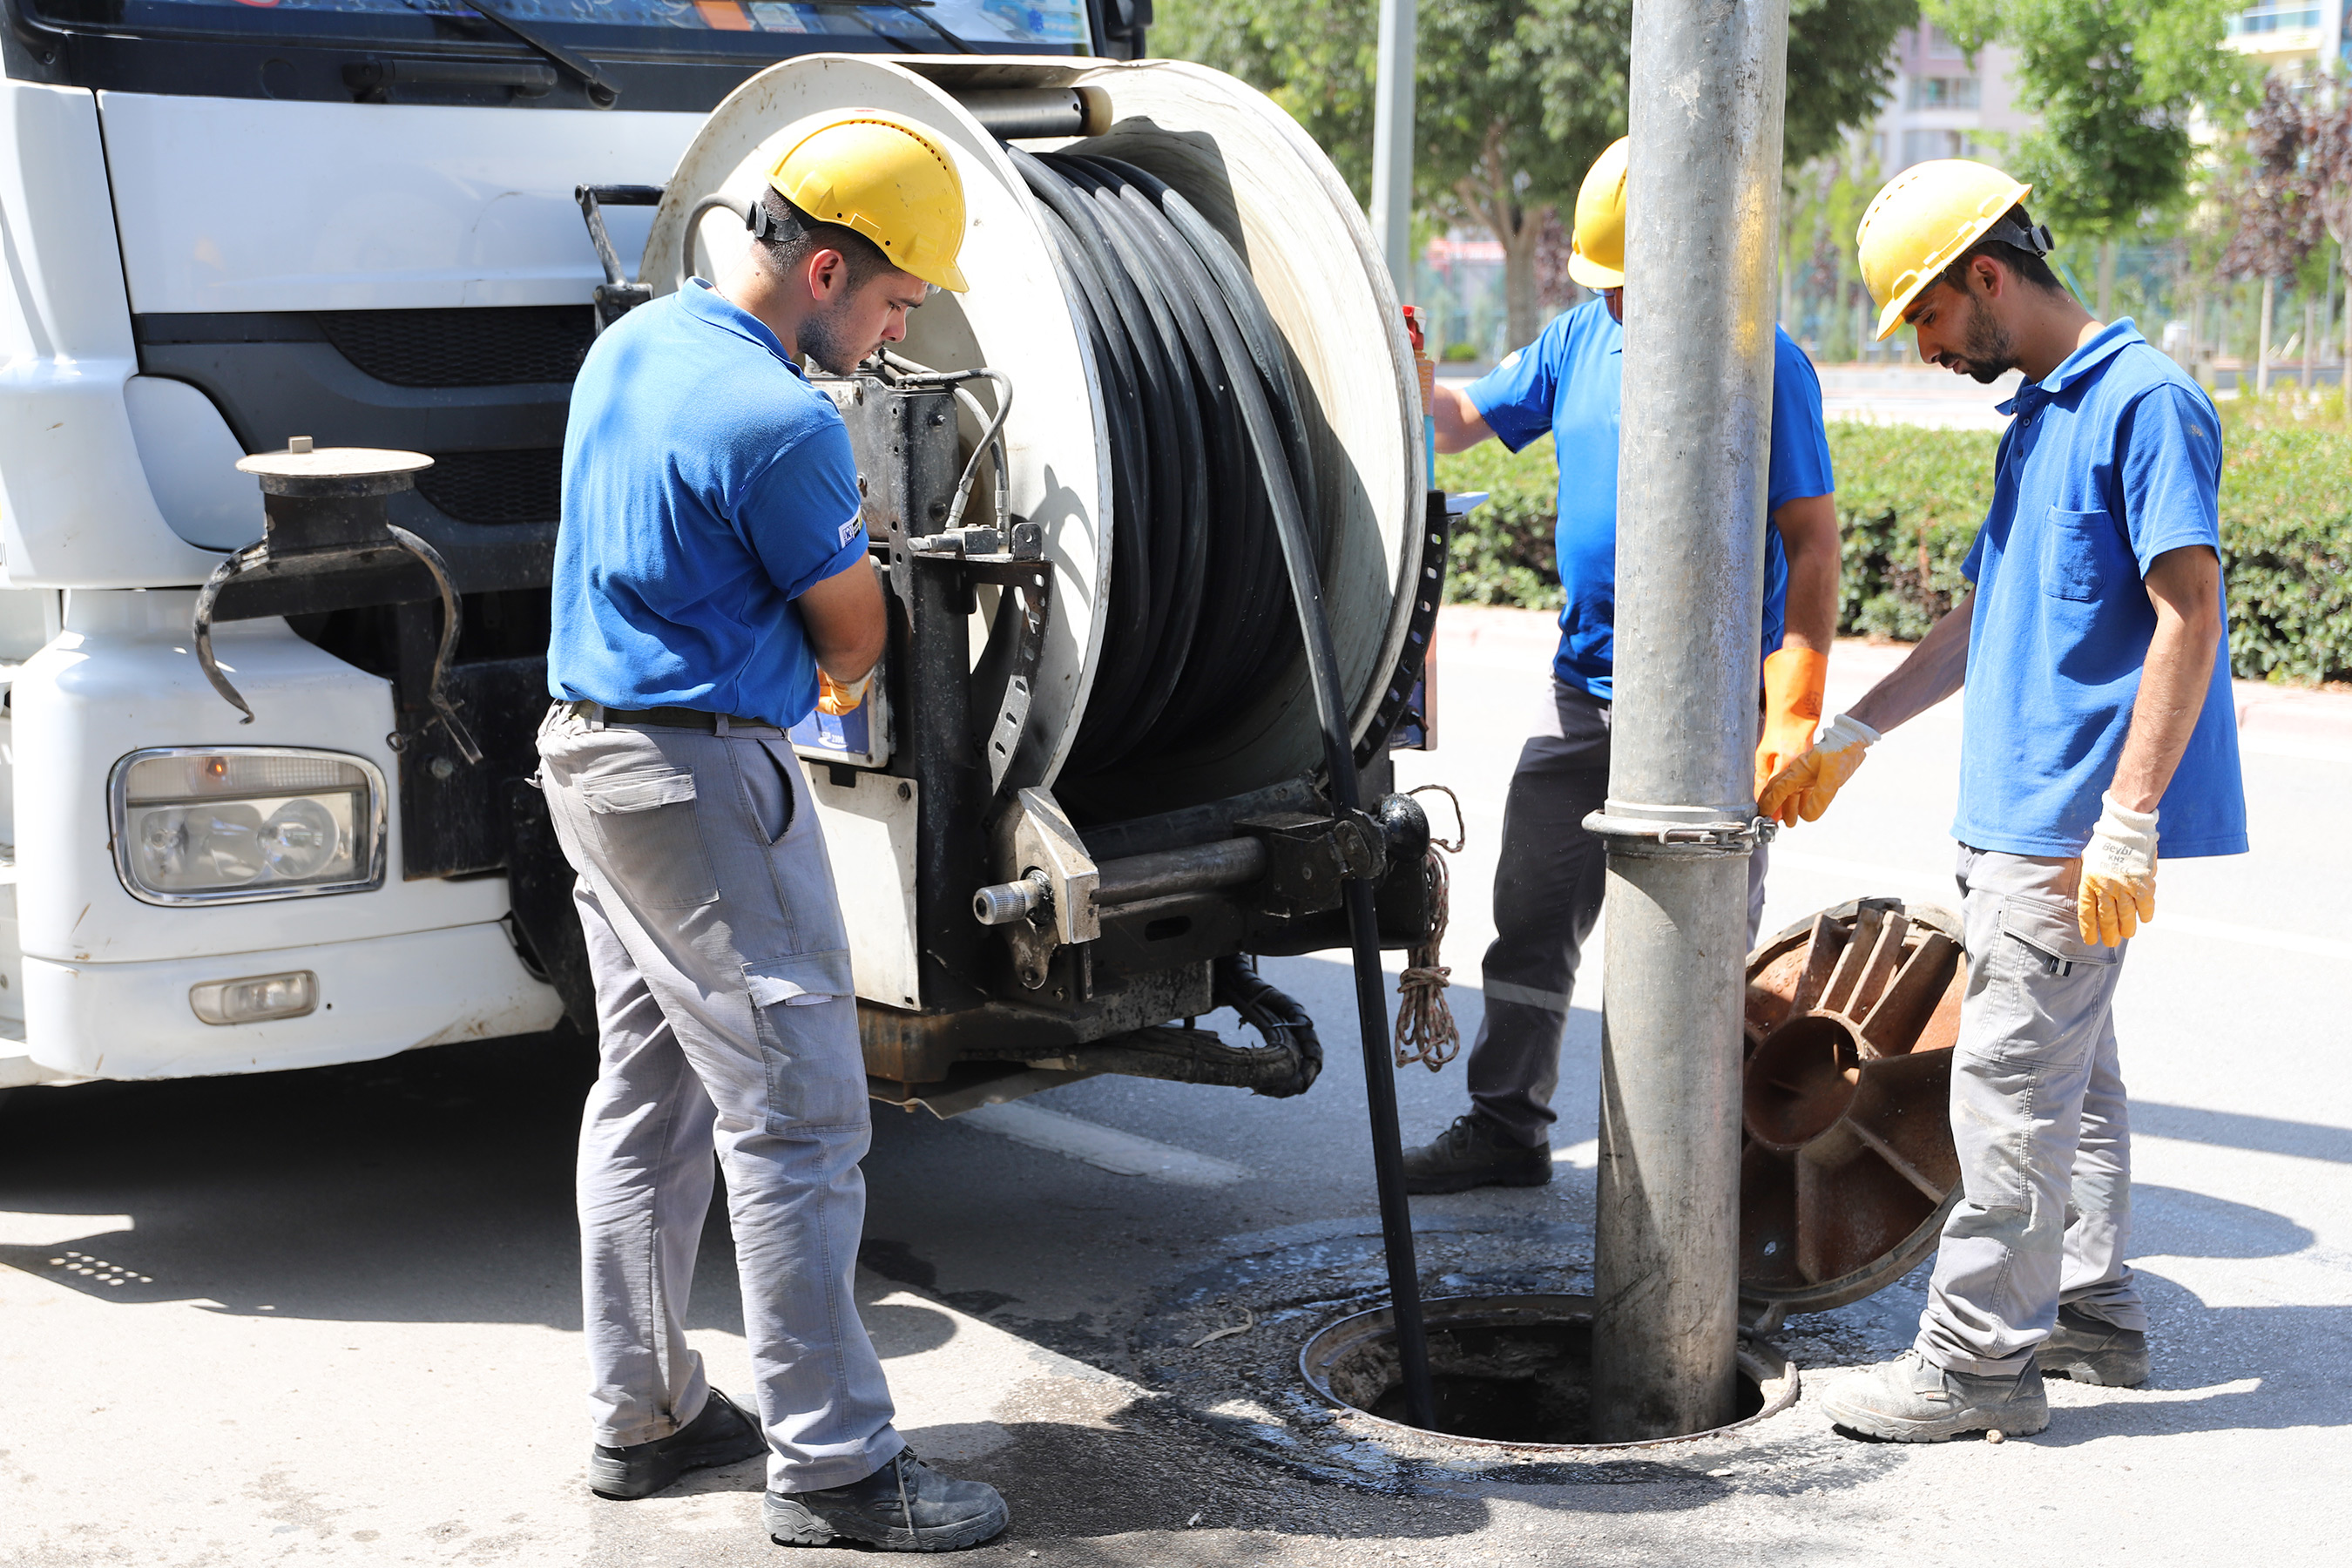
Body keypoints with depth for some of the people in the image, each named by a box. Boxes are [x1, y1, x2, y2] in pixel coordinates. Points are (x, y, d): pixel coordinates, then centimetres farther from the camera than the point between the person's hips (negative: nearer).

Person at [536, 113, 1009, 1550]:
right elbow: (855, 634, -5)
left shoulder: (632, 345, 9)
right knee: (797, 1119, -6)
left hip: (591, 752, 10)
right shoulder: (780, 426, -20)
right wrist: (830, 681, 17)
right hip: (703, 781, -10)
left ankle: (643, 1414, 24)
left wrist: (783, 661, 18)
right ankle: (833, 1463, -1)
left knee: (648, 1096, 16)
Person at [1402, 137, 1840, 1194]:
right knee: (1532, 914, 11)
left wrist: (1797, 711, -17)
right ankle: (1506, 1127, 23)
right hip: (1583, 683, 6)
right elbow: (1462, 423, 15)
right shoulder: (1581, 338, 8)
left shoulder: (1763, 364, -10)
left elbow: (1812, 540, -11)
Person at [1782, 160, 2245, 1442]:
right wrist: (1850, 735, 23)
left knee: (2012, 1086, -6)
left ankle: (1980, 1358, 0)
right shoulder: (2034, 421, 17)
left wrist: (2125, 822, -23)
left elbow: (2189, 616, -19)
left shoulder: (2142, 401, -12)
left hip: (2074, 829, -10)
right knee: (2067, 1073, 16)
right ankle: (2092, 1313, 26)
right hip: (2014, 815, 10)